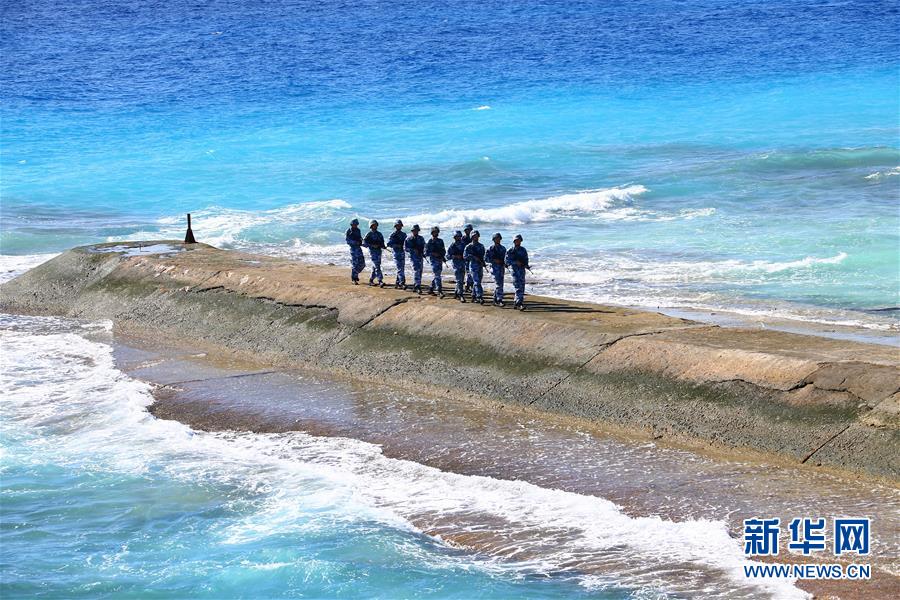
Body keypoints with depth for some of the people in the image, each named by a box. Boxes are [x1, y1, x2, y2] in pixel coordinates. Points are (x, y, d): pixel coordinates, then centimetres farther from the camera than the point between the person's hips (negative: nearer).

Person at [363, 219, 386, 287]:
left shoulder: (379, 234, 15)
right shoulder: (369, 234, -3)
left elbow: (382, 242, 21)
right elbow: (364, 243, -10)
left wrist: (383, 246, -1)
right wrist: (372, 245, -20)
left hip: (379, 251, 6)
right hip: (372, 251, -6)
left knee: (374, 267, 10)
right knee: (377, 267, -14)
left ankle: (371, 280, 20)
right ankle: (380, 281, -20)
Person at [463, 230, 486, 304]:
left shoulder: (481, 246, 14)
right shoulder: (469, 246, -3)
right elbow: (465, 256, -9)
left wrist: (483, 262, 11)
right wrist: (474, 257, -19)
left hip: (480, 265, 6)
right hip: (473, 265, -6)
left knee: (477, 282, 10)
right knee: (477, 282, -14)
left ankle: (474, 296, 20)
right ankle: (480, 297, -21)